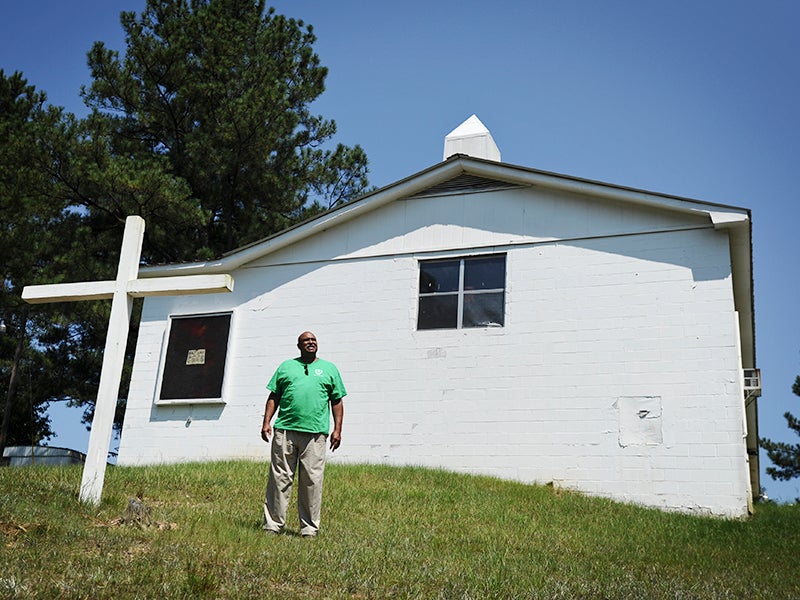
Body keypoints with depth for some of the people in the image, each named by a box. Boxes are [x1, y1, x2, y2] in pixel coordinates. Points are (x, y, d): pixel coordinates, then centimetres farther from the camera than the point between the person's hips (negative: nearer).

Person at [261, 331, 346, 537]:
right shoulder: (286, 366, 17)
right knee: (279, 478, -1)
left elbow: (337, 401, 13)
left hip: (315, 433, 0)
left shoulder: (329, 369, 16)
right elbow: (273, 396, 15)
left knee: (312, 481, -1)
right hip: (285, 430, 1)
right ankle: (273, 524, 6)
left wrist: (337, 429, 4)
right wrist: (266, 422, 4)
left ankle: (309, 528, 6)